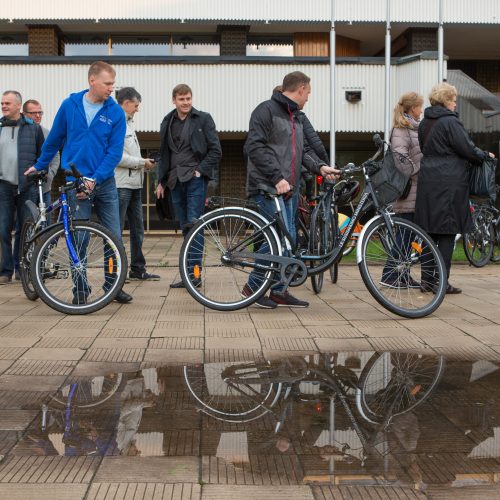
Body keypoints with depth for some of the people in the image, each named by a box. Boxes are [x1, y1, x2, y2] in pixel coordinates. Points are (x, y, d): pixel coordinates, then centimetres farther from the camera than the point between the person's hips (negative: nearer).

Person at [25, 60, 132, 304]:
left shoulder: (116, 112, -2)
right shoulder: (70, 105, 0)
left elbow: (115, 152, -5)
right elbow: (54, 139, 14)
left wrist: (95, 179, -15)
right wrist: (39, 165, 23)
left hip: (105, 183, 1)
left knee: (114, 237, 2)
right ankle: (80, 289, 13)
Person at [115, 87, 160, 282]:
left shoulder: (128, 123, 18)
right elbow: (117, 156, -20)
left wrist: (144, 164, 5)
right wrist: (142, 162, -11)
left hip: (134, 184, 10)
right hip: (121, 184, -10)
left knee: (137, 229, 13)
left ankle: (138, 269, 21)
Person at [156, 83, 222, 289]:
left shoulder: (203, 119, 1)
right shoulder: (168, 122, 15)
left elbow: (215, 151, -1)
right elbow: (163, 154, 21)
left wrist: (200, 170, -10)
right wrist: (161, 181, 16)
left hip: (195, 178, -5)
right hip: (176, 180, 5)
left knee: (194, 225, -12)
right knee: (185, 228, 7)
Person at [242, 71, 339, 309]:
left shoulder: (296, 117, 21)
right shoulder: (267, 110, -7)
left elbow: (304, 149, 21)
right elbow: (255, 147, -16)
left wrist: (320, 166, 1)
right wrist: (277, 177, -22)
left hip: (287, 190, 9)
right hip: (266, 187, -9)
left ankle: (279, 291, 17)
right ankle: (253, 286, -2)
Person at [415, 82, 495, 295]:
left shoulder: (424, 123, 13)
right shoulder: (450, 122, -12)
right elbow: (468, 149, -11)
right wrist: (486, 155, 9)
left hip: (427, 181, 8)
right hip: (449, 182, -8)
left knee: (430, 232, 11)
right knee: (448, 233, -2)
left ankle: (427, 280, 14)